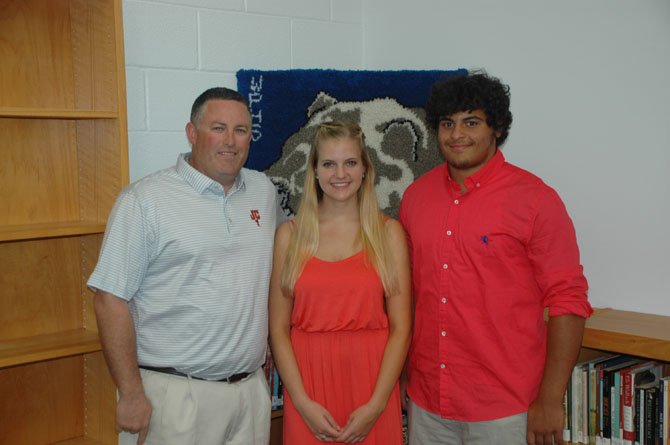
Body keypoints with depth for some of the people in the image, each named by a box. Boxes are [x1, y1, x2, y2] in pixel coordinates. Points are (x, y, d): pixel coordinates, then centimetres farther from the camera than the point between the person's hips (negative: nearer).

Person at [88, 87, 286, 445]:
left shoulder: (264, 191, 8)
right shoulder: (144, 200, -9)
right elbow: (110, 300, -12)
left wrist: (268, 345, 13)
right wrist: (131, 395, -13)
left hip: (252, 388, 5)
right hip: (173, 394, -5)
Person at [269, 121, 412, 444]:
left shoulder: (388, 232, 1)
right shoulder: (290, 234, 2)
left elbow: (400, 327, -3)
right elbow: (278, 328, 0)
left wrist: (375, 405, -10)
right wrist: (303, 402, -9)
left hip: (372, 379, 0)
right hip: (308, 379, 0)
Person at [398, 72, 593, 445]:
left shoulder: (535, 199, -9)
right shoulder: (416, 195, 5)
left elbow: (568, 302, -10)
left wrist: (550, 401, -13)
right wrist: (399, 374, 11)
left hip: (504, 410, -4)